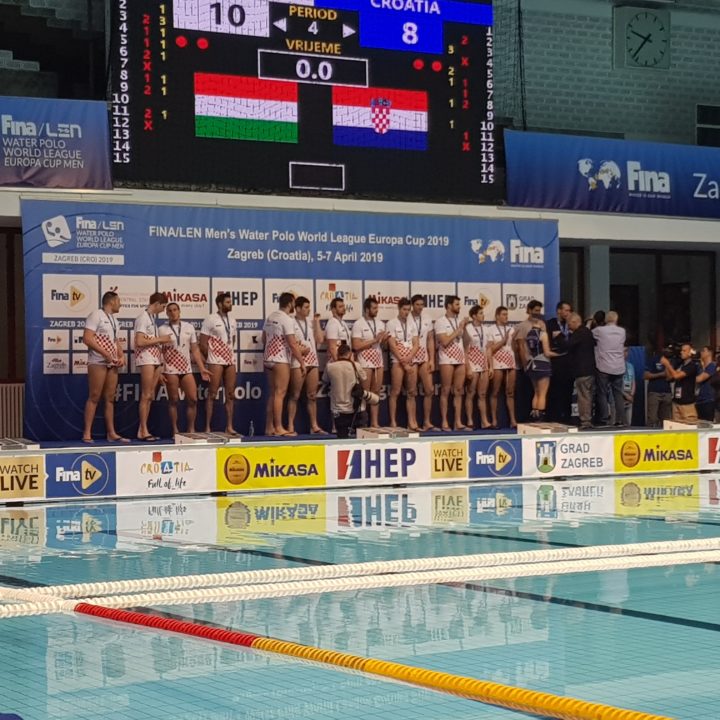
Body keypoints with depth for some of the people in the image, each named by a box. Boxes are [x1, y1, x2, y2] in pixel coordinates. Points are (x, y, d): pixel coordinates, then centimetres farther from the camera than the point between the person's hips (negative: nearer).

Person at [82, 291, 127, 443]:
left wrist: (122, 356, 5)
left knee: (110, 398, 7)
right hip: (97, 362, -8)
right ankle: (87, 434, -9)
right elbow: (87, 338, -15)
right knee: (94, 397, -9)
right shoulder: (96, 315, -6)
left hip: (112, 363, 8)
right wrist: (105, 353, -18)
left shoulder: (113, 319, 20)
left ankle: (111, 433, 8)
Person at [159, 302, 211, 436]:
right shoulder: (162, 329, 0)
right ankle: (175, 431, 8)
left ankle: (191, 429, 8)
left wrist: (202, 369, 5)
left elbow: (195, 350, 10)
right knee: (173, 400, 2)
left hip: (187, 369, 3)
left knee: (193, 399, -2)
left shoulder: (189, 327, 8)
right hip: (171, 370, -3)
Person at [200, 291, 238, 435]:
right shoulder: (211, 319, -6)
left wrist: (231, 354, 14)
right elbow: (203, 343, -6)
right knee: (212, 394, -5)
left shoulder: (232, 320, 13)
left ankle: (229, 427, 10)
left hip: (230, 361, 6)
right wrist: (210, 358, -1)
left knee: (230, 395, 5)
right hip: (215, 362, -6)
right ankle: (207, 427, -3)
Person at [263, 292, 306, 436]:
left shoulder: (270, 317, 11)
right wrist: (302, 363, -10)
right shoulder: (287, 319, -14)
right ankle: (278, 428, -6)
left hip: (268, 359, 8)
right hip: (281, 360, -8)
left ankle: (269, 427, 12)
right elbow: (293, 344, -17)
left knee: (272, 394, 11)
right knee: (280, 394, -6)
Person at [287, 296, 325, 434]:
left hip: (313, 362, 6)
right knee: (295, 395, -4)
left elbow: (320, 339, 7)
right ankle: (290, 426, -2)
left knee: (312, 396, 8)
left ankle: (314, 426, 12)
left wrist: (317, 322, 5)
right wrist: (299, 350, -18)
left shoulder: (311, 323, 16)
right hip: (297, 363, -6)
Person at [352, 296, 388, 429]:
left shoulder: (380, 323, 12)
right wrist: (374, 340, -14)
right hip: (365, 362, -6)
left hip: (378, 360, 6)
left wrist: (384, 339, -5)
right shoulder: (359, 325, -6)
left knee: (376, 392, 6)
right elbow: (356, 346, -14)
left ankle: (374, 422, 9)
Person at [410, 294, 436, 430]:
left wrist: (432, 360, 3)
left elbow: (430, 341, 11)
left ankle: (427, 422, 7)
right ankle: (413, 422, 5)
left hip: (424, 358, 5)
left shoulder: (427, 320, 10)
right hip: (411, 358, -5)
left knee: (429, 390, 0)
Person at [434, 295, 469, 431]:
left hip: (460, 359, 6)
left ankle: (458, 422, 5)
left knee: (458, 391, 4)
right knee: (446, 391, -3)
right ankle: (444, 422, -1)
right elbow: (445, 341, -12)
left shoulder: (459, 321, 15)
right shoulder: (440, 322, -3)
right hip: (447, 360, -6)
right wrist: (458, 329, -9)